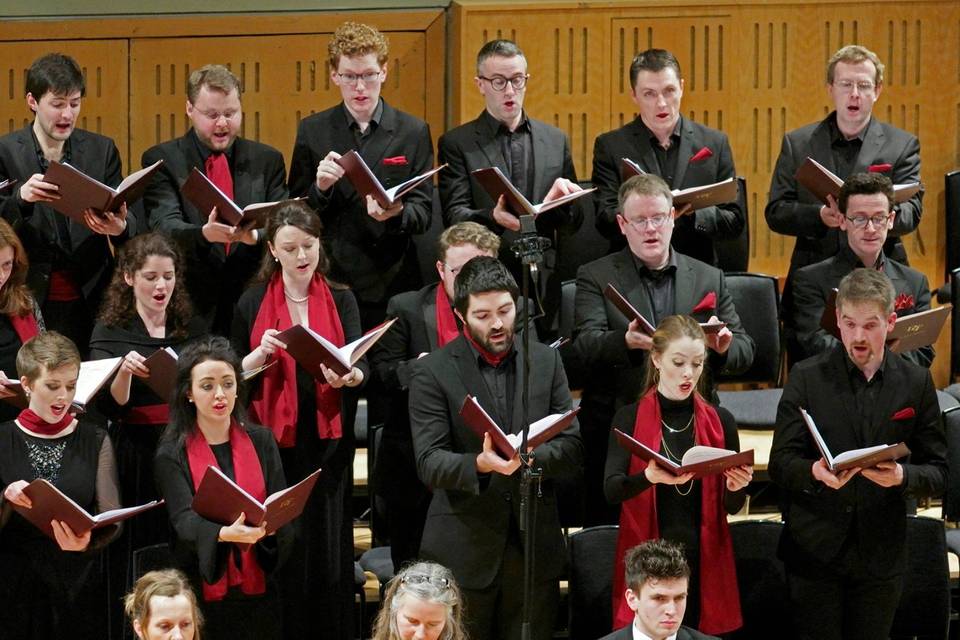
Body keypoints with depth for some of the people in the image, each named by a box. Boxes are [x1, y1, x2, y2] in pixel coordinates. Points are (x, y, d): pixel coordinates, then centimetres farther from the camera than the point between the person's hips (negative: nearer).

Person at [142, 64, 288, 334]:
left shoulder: (267, 160, 11)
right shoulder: (161, 160, 3)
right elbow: (163, 225, -11)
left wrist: (256, 236, -21)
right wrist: (203, 233, -32)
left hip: (253, 304, 2)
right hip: (190, 305, -2)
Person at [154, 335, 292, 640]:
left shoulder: (261, 441, 6)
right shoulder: (171, 454, -3)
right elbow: (184, 518, -17)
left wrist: (271, 522, -24)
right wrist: (223, 533, -38)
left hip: (257, 590, 3)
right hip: (201, 595, -3)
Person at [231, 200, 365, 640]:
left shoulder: (341, 300, 6)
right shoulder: (252, 304, 4)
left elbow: (362, 364, -5)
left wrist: (349, 375, -28)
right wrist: (260, 355, -14)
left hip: (328, 440, 1)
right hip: (274, 441, -1)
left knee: (329, 543, 1)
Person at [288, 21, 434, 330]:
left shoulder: (414, 131, 6)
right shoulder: (312, 131, 7)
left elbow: (423, 212, 4)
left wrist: (396, 214, -18)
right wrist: (320, 188, -13)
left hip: (392, 286, 0)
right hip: (330, 282, 0)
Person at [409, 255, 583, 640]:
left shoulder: (546, 361, 8)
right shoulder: (433, 373, -3)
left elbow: (572, 450, 4)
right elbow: (428, 463, -11)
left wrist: (527, 455, -18)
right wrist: (480, 464, -31)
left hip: (534, 548, 3)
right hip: (463, 551, -3)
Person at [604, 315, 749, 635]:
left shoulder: (720, 421, 6)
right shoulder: (630, 419, 1)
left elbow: (731, 507, 9)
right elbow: (611, 489, -13)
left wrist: (736, 488, -14)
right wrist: (651, 477, -32)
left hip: (705, 561, 2)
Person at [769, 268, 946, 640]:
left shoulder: (916, 383, 4)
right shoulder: (807, 377, 0)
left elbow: (937, 471, 4)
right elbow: (780, 463, -3)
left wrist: (902, 476, -18)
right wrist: (816, 472, -25)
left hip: (881, 554, 1)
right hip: (815, 549, -1)